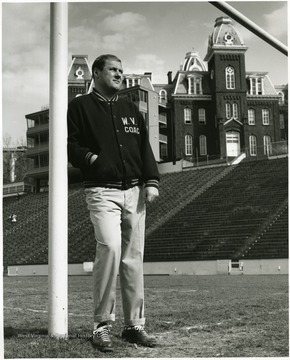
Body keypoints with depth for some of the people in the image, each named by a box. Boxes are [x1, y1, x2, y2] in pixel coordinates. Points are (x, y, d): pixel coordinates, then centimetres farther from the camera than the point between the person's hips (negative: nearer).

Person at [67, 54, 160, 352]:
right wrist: (88, 157, -17)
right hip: (101, 191, -5)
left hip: (134, 191, 5)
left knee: (133, 257, 4)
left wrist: (151, 181, 6)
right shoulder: (80, 107, 7)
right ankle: (102, 325, -9)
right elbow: (68, 144, 2)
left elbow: (145, 148, 18)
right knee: (110, 247, -22)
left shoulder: (131, 110, 21)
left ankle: (134, 325, 14)